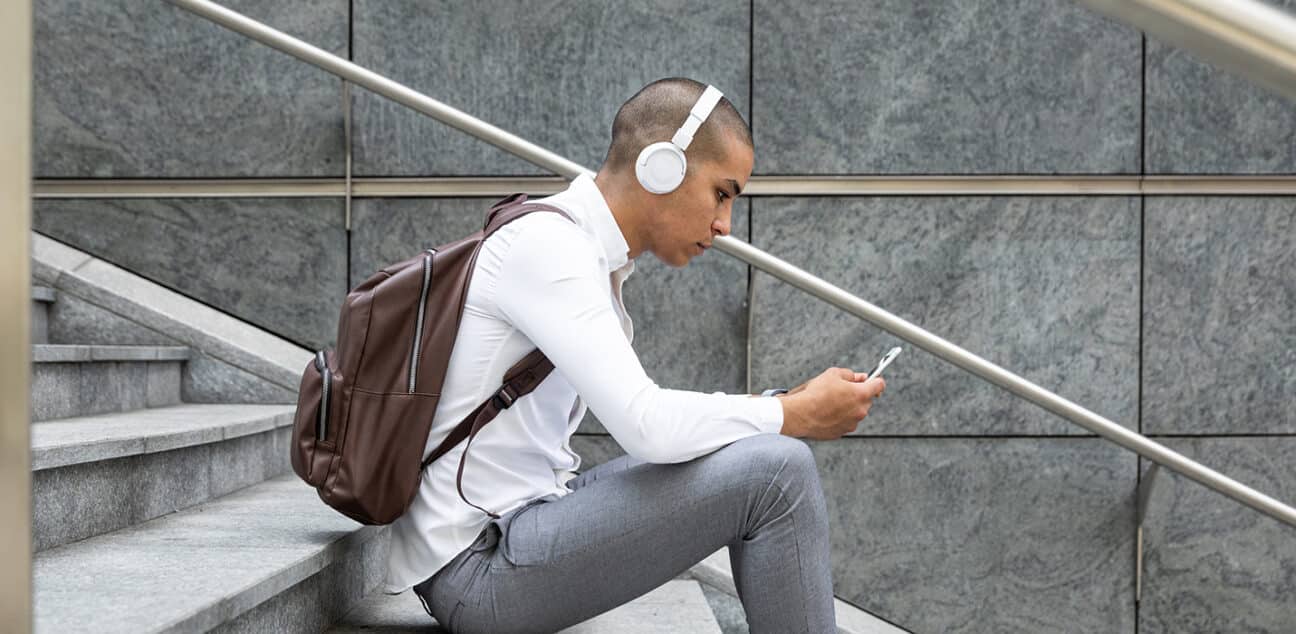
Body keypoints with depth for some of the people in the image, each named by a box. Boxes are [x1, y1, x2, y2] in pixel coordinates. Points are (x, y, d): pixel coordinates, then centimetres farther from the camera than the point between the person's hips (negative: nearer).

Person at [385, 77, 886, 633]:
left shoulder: (587, 255, 13)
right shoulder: (545, 247, -16)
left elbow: (634, 421, 14)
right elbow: (647, 426, -25)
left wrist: (787, 407, 3)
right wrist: (800, 414, -12)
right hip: (477, 563, -10)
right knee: (776, 471, -18)